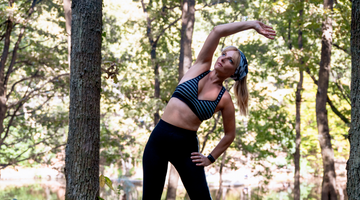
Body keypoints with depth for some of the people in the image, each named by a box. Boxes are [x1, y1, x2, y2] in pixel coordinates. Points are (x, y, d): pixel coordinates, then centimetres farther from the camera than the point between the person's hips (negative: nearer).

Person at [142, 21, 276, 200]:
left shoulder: (224, 99, -2)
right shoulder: (201, 67, 2)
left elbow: (229, 135, 9)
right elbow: (217, 31, -6)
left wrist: (211, 158, 5)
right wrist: (252, 24, -4)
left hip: (186, 146, -1)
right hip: (159, 138, 1)